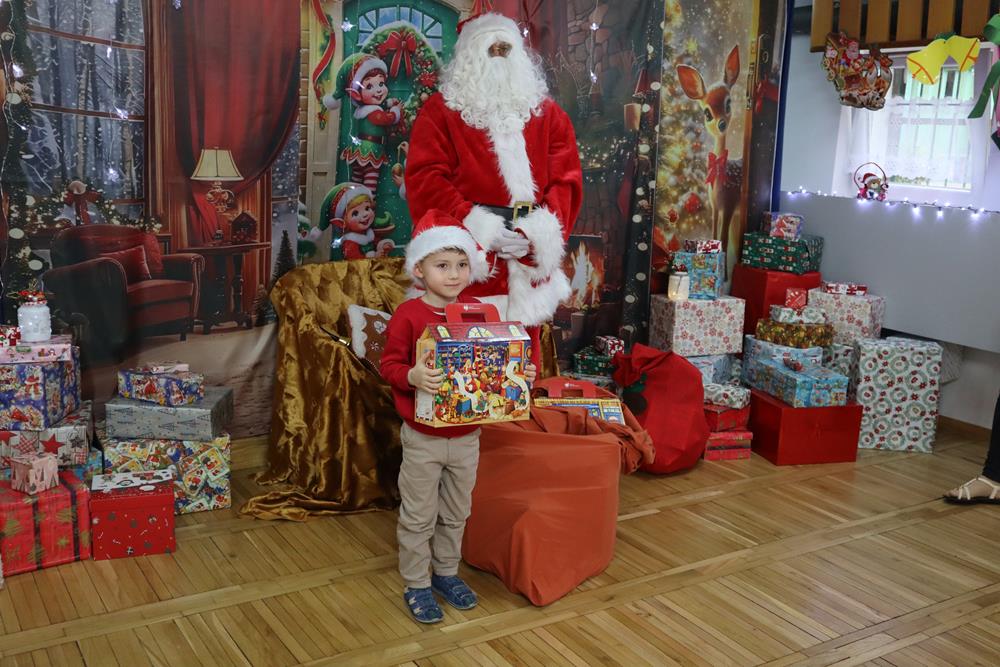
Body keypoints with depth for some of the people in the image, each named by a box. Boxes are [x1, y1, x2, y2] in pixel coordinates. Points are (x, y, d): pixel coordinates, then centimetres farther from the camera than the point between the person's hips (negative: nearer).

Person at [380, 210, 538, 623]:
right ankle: (416, 585, 27)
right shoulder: (408, 315, -13)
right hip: (423, 437, -4)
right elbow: (390, 364, -11)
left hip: (467, 436, 4)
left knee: (456, 513, 20)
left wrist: (520, 374, -11)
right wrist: (412, 376, -31)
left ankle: (446, 573, 39)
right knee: (418, 516, 9)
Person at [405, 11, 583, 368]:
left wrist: (539, 233, -13)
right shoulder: (439, 110, 4)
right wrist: (478, 229, -17)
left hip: (527, 264, 3)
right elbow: (425, 181, -6)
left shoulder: (548, 114, 13)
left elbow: (566, 181, 5)